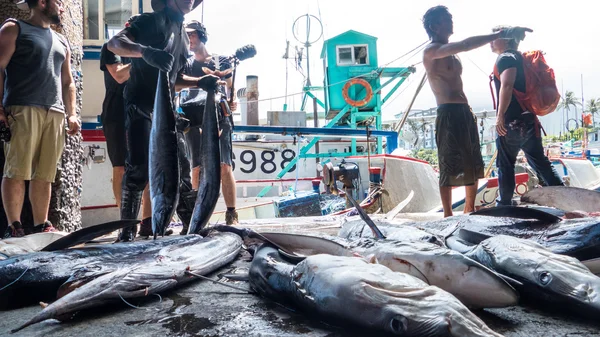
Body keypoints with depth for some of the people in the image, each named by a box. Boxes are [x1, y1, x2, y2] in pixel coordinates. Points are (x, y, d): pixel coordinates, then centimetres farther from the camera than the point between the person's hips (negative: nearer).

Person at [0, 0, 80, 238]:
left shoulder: (61, 42, 26)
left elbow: (68, 82, 24)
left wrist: (72, 114, 11)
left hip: (55, 113, 5)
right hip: (22, 109, -5)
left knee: (45, 175, 2)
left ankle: (41, 226, 5)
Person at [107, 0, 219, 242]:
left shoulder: (183, 35, 19)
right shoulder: (152, 21, -4)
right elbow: (114, 43, -19)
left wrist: (200, 82, 7)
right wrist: (146, 51, -38)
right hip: (141, 107, -8)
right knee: (138, 168, -13)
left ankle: (151, 224, 19)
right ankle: (127, 231, -4)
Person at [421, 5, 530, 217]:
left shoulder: (451, 53, 21)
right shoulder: (431, 51, -9)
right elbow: (466, 45, -25)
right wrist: (502, 34, -28)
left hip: (465, 112, 10)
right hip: (448, 114, -10)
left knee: (473, 165, 15)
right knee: (450, 167, -6)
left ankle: (469, 211, 27)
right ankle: (448, 216, 2)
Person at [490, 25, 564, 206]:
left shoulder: (505, 58, -8)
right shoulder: (518, 57, 20)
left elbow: (507, 86, -23)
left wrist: (500, 114, -21)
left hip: (511, 121, -9)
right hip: (528, 118, 9)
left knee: (505, 164, 2)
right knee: (539, 161, 13)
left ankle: (504, 204, 10)